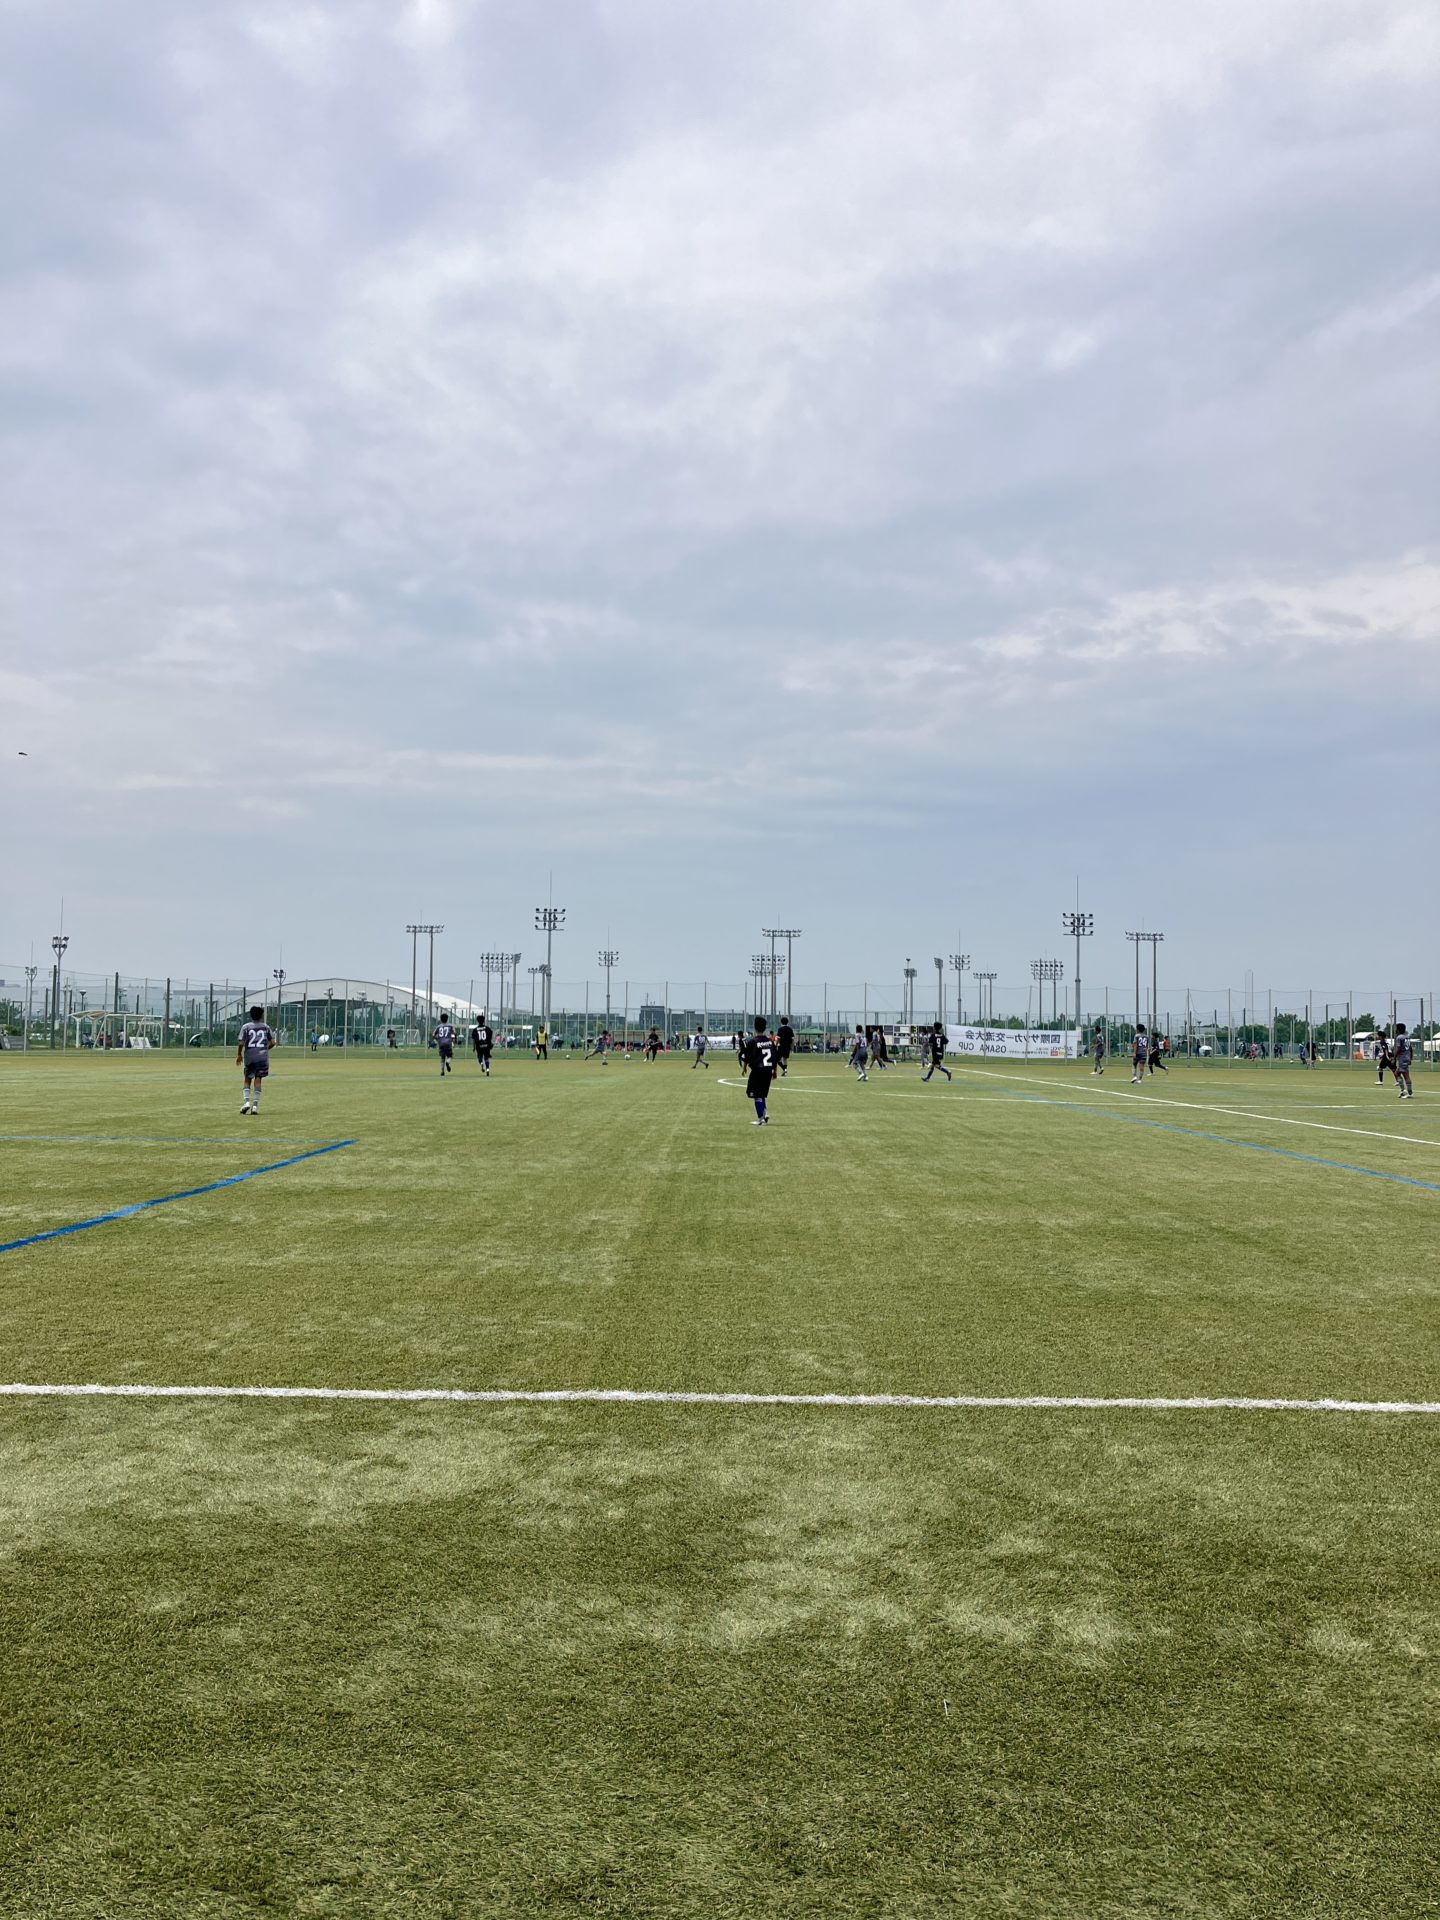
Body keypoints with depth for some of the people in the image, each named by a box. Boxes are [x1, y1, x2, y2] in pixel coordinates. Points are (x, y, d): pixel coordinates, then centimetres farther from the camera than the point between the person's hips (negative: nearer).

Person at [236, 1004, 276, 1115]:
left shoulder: (246, 1027, 0)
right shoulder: (266, 1027, 4)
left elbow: (241, 1043, -6)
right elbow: (272, 1042, 2)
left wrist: (239, 1055, 8)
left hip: (249, 1056, -1)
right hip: (262, 1056, 1)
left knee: (248, 1079, 12)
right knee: (258, 1079, 2)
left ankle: (247, 1101, -3)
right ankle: (255, 1105, -4)